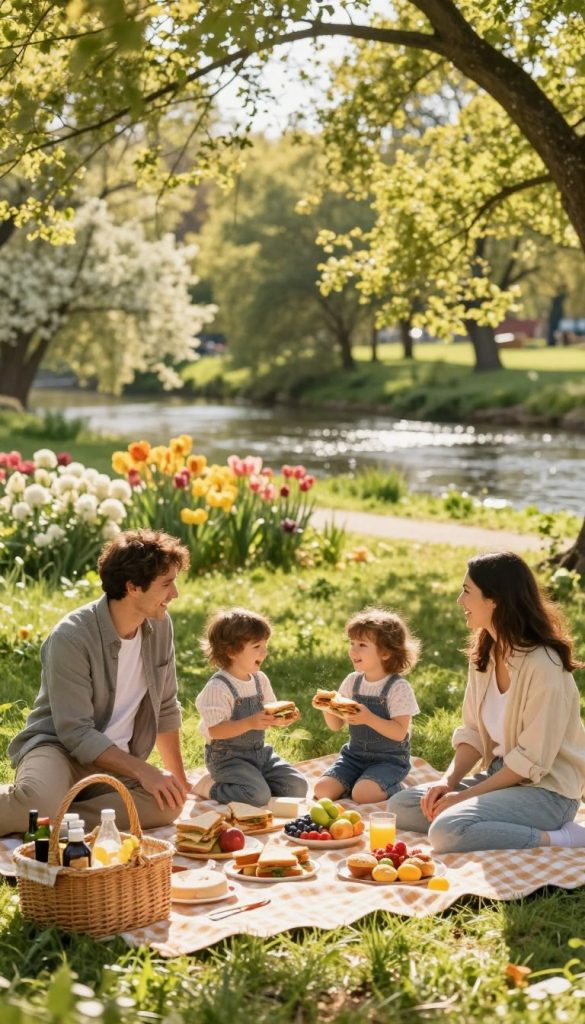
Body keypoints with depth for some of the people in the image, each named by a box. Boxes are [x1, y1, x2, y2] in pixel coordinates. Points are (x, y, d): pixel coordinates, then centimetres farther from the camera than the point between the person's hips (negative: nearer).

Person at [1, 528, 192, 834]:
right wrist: (143, 770, -27)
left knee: (169, 804, -29)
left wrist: (178, 776, 12)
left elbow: (166, 707, 13)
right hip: (58, 748, -6)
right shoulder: (71, 637, -20)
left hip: (117, 760, 6)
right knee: (41, 802, -42)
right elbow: (76, 734, -22)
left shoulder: (159, 625, 0)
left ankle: (54, 823, -21)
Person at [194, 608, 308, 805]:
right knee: (259, 796, -26)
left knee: (297, 787, -3)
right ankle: (210, 787, -3)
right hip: (227, 757, -7)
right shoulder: (217, 687, -18)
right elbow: (215, 730, -23)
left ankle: (252, 781, 13)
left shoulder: (260, 680, 7)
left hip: (259, 751, 7)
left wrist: (282, 720, -9)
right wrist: (250, 723, -33)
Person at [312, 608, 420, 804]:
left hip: (389, 759, -5)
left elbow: (400, 732, -19)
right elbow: (335, 725, 9)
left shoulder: (398, 687, -13)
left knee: (362, 795, -28)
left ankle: (394, 788, 2)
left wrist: (369, 718, -31)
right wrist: (326, 709, -13)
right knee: (322, 790, -14)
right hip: (355, 755, 6)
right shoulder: (352, 681, 4)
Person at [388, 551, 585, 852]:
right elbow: (473, 732, 8)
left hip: (545, 789, -9)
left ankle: (559, 839, -15)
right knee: (400, 806, 0)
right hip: (500, 776, 9)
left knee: (447, 831, -30)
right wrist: (448, 781, -9)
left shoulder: (543, 666, -21)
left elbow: (531, 761, -20)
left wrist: (466, 795, -17)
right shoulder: (483, 654, 5)